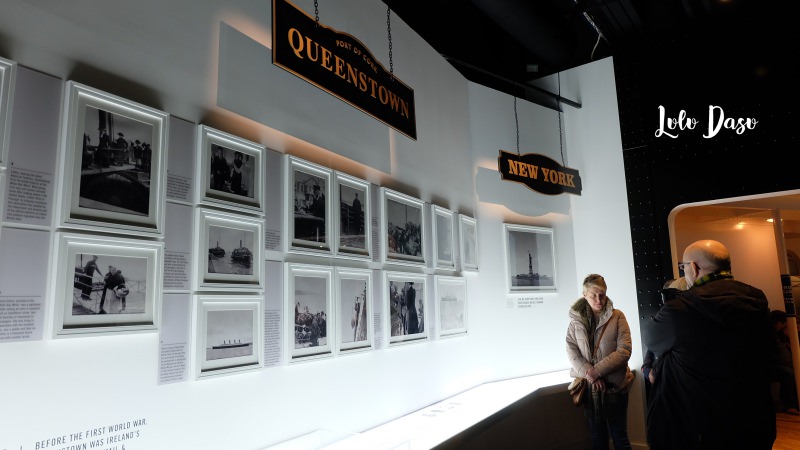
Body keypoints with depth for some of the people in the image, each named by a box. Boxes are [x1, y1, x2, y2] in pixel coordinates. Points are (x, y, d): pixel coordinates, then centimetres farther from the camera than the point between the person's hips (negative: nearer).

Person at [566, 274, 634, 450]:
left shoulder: (617, 317, -4)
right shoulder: (575, 320, 1)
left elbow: (624, 350, -12)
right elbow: (572, 353, -4)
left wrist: (597, 371, -19)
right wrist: (589, 375, -18)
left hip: (614, 384, -2)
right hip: (589, 386, 2)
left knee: (619, 436, 9)